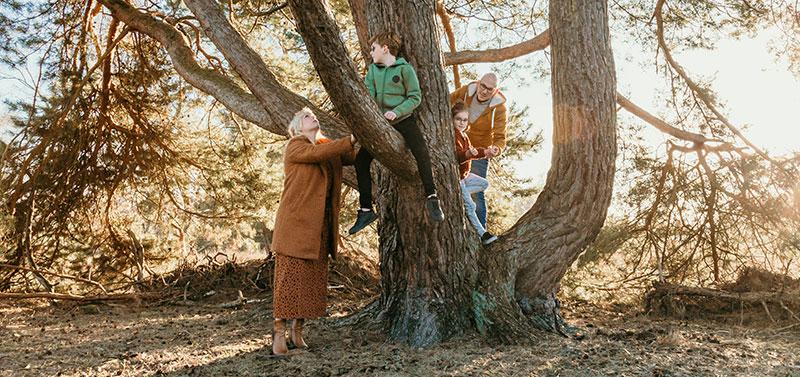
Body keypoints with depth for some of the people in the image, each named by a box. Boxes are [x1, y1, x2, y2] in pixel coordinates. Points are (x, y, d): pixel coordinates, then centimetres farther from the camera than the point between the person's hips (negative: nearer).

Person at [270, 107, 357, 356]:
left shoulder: (327, 145, 18)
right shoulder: (295, 146, -1)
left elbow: (355, 157, 11)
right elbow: (319, 154, -19)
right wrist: (353, 138, -22)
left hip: (321, 224, 6)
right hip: (295, 221, -6)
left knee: (314, 278, 5)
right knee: (290, 276, -6)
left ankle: (297, 331, 13)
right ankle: (279, 332, 0)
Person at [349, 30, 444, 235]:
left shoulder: (404, 68, -4)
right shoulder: (372, 69, 10)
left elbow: (415, 96, -6)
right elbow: (367, 94, 2)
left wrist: (396, 112, -19)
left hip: (403, 120, -5)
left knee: (421, 152, -29)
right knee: (361, 159, -3)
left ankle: (431, 197, -18)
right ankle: (366, 209, 5)